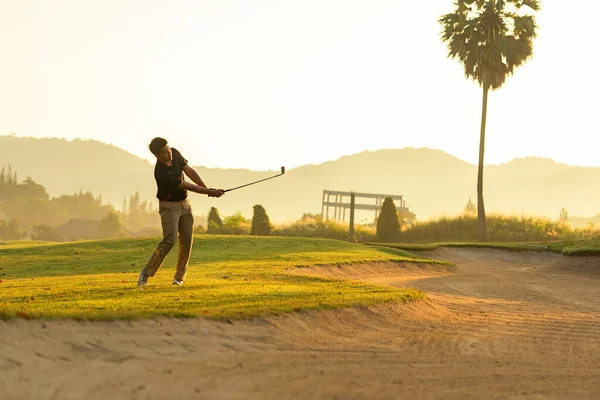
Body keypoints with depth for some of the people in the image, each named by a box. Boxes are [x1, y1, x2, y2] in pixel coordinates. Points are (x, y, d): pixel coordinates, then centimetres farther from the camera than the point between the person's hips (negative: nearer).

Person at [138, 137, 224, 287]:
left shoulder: (175, 154, -8)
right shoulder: (161, 173, -30)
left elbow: (190, 172, 3)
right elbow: (189, 186, -25)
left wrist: (207, 189, -5)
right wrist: (212, 193, -18)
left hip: (185, 204, 7)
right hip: (169, 206, -7)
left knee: (187, 240, 0)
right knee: (169, 240, -19)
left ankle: (179, 276, 8)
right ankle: (146, 273, -14)